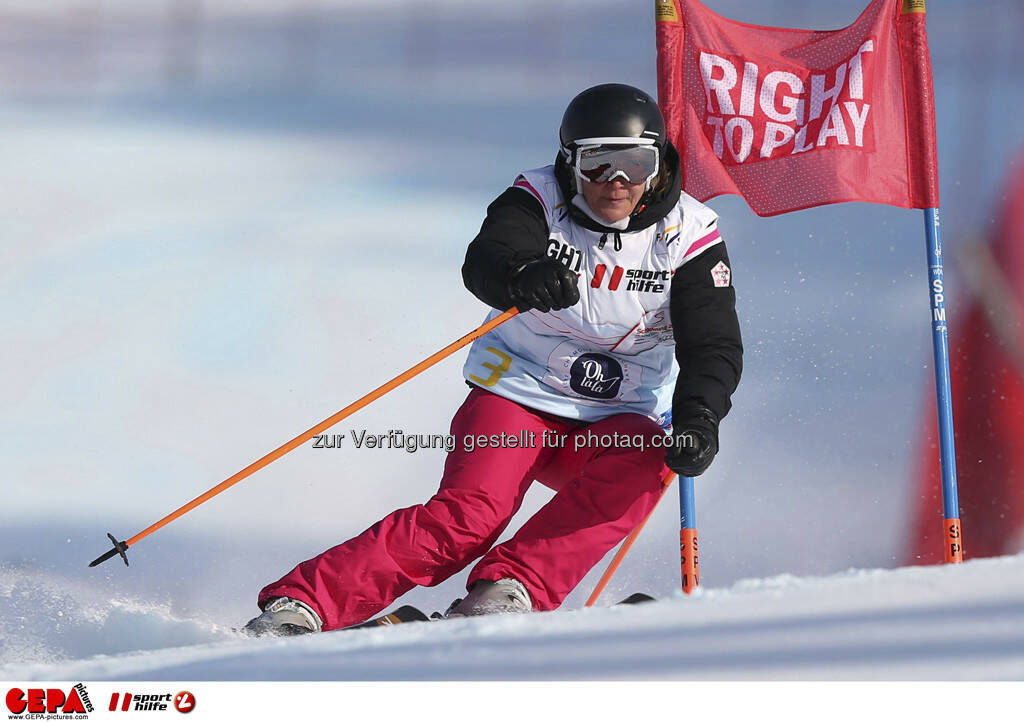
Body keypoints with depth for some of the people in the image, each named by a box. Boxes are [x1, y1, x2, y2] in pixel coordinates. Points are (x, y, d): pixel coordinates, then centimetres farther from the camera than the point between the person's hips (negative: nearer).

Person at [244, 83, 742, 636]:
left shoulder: (690, 235, -6)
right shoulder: (539, 199, -8)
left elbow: (714, 347, -10)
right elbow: (485, 262, -27)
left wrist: (697, 419, -31)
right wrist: (522, 277, -52)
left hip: (613, 422, 2)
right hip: (516, 398, -2)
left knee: (641, 464, -32)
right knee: (470, 514, -25)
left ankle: (509, 589, -34)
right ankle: (296, 606, -28)